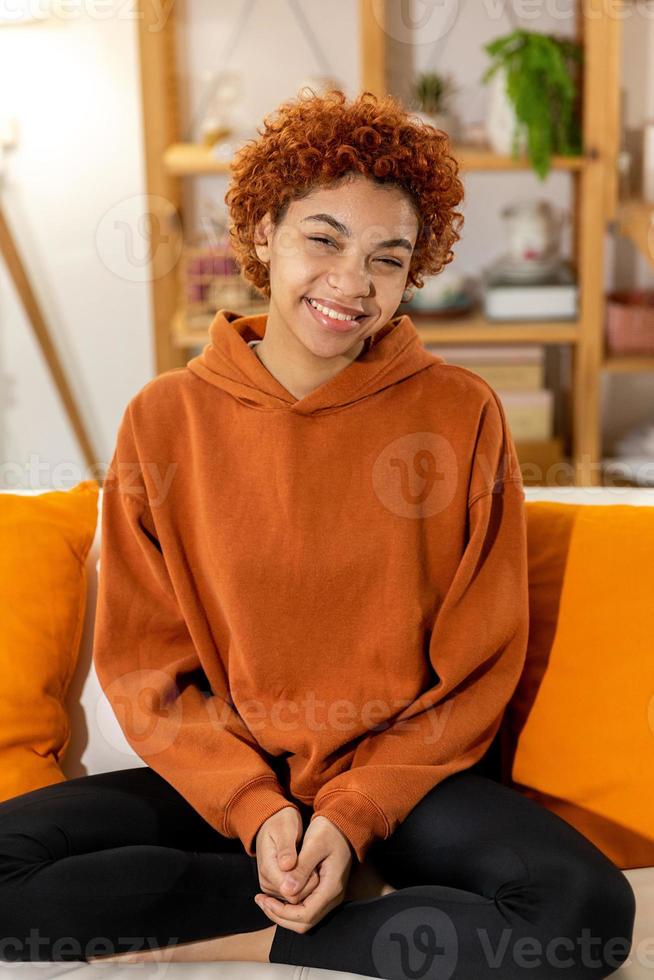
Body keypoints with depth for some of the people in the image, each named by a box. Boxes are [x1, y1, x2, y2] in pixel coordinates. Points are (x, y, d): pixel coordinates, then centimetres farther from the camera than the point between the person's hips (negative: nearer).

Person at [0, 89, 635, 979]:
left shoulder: (463, 415, -6)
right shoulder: (165, 419, -3)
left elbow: (477, 672, -3)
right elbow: (145, 670, 0)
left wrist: (353, 815, -13)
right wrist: (256, 808, -13)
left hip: (405, 780, -1)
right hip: (219, 780, 2)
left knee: (587, 907, -28)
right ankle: (369, 896, -10)